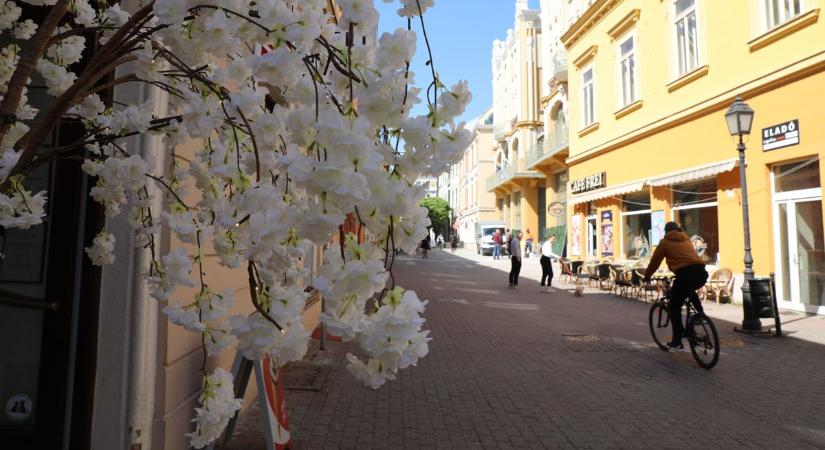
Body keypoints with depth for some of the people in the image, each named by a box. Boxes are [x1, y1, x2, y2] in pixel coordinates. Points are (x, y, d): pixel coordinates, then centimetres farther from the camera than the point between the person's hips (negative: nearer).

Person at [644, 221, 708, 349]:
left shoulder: (665, 242, 13)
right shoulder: (686, 240, 27)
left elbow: (655, 261, 17)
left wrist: (647, 276, 30)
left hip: (686, 273, -6)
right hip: (702, 272, 6)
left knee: (675, 307, 8)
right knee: (690, 290, 40)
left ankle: (677, 340, 9)